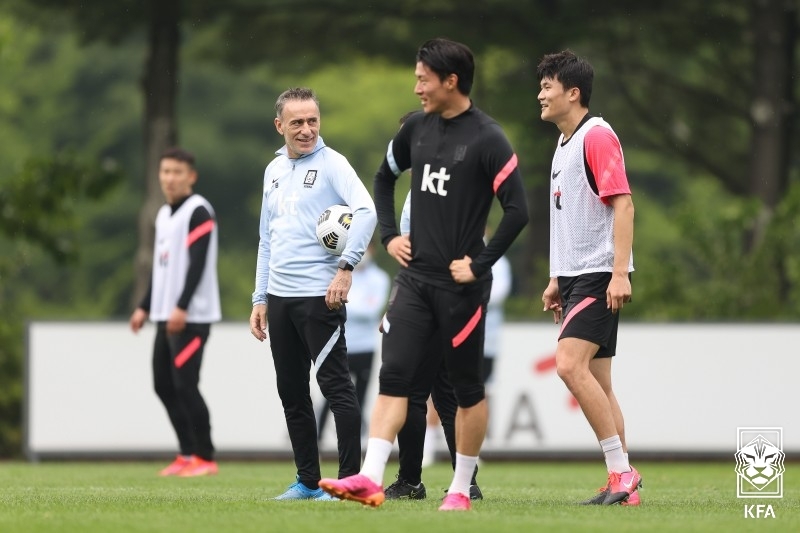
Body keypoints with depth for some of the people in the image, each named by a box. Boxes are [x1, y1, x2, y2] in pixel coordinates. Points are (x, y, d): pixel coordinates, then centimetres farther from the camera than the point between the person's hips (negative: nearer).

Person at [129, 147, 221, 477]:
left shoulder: (199, 212, -10)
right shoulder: (164, 215, 17)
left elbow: (198, 263, -17)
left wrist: (181, 308, -23)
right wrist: (145, 307, 20)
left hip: (192, 316, -9)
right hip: (166, 315, 9)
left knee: (185, 385, -11)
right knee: (164, 385, 8)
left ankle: (205, 459, -5)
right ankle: (187, 454, 13)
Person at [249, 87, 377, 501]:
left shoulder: (331, 163, -5)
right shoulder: (274, 171, 16)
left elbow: (366, 211, -19)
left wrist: (346, 266, -25)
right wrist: (260, 300, 17)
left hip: (319, 296, -7)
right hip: (279, 297, 8)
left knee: (335, 386, -8)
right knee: (292, 392, 10)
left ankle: (349, 480, -7)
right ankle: (307, 481, 16)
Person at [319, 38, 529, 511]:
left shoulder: (487, 139, -12)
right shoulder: (417, 128, 8)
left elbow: (518, 211, -17)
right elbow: (385, 177, 26)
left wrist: (479, 265, -15)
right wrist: (389, 235, 14)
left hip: (460, 285, -6)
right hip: (416, 277, 6)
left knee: (467, 387, 5)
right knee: (394, 376, -5)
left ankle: (462, 488, 13)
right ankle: (370, 480, -13)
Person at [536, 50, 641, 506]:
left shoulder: (597, 136, -11)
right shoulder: (564, 146, 18)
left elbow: (622, 203, -18)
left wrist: (620, 272, -25)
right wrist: (557, 280, 24)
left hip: (600, 275, -10)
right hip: (575, 275, 10)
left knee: (570, 364, -20)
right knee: (596, 381, 6)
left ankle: (621, 472, -18)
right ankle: (624, 481, 8)